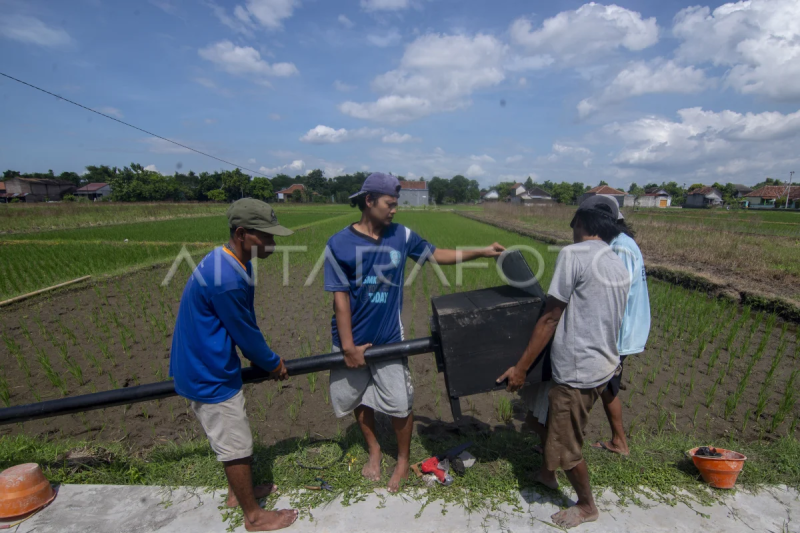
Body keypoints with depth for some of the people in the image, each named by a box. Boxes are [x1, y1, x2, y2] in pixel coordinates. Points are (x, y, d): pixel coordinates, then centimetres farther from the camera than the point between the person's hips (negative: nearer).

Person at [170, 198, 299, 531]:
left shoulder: (234, 263, 1)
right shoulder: (225, 278, -31)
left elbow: (244, 325, 11)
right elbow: (245, 332, -20)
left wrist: (266, 360, 17)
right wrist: (272, 363, -3)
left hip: (208, 366, 10)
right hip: (209, 376, -10)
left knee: (232, 438, 25)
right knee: (237, 447, 8)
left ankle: (238, 491, 47)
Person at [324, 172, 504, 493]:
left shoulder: (401, 236, -4)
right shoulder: (339, 243, -13)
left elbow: (436, 255, 9)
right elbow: (340, 297, -13)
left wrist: (480, 252, 2)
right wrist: (348, 346, -14)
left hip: (388, 338, 1)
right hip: (352, 339, 0)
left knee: (399, 403, 5)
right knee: (359, 398, 17)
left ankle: (403, 461, 31)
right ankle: (374, 450, 44)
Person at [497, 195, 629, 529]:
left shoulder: (573, 254, -15)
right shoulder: (619, 265, 8)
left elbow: (550, 319, -17)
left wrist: (521, 368, -11)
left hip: (578, 369, -9)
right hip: (603, 364, 9)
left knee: (565, 445, 11)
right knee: (554, 421, 27)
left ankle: (587, 506, 33)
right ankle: (547, 473, 48)